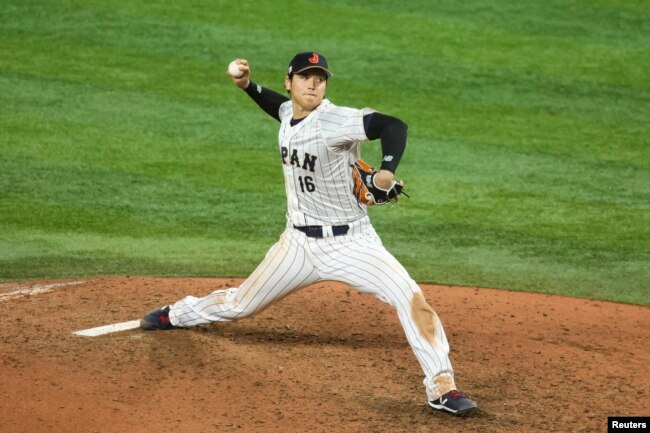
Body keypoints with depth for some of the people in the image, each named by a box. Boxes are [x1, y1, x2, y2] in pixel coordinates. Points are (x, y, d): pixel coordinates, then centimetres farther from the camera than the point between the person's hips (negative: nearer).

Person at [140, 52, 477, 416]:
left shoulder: (335, 120, -21)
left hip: (350, 242, -6)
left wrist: (387, 171, -52)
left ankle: (441, 386, -18)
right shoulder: (288, 113, 1)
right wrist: (247, 85, 12)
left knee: (411, 298, -24)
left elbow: (392, 125, -36)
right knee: (240, 303, 19)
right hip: (299, 242, 6)